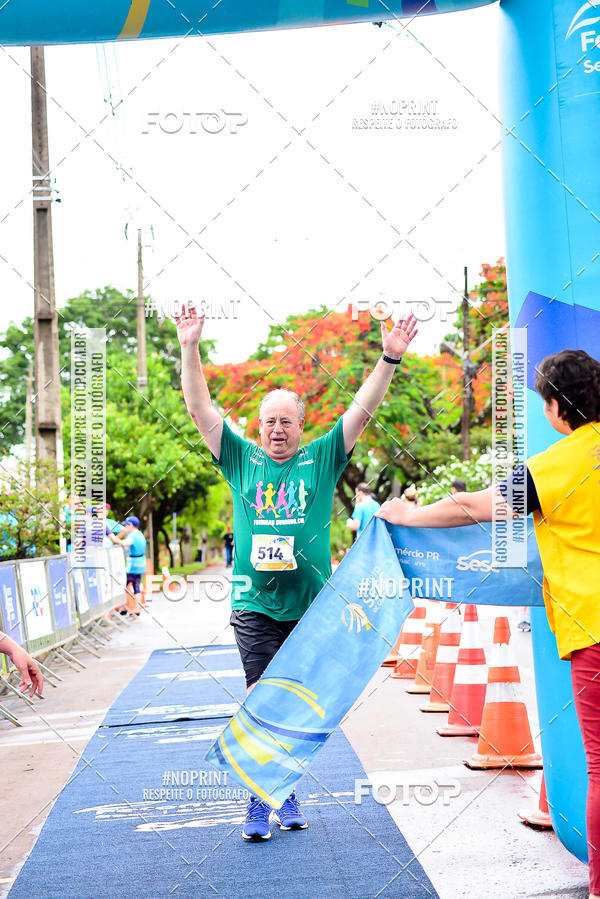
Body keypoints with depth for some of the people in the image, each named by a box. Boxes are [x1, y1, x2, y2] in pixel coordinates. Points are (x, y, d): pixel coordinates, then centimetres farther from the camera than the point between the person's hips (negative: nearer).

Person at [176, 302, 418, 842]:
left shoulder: (322, 459, 6)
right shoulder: (242, 459, 6)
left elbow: (363, 412, 0)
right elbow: (200, 410, 1)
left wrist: (390, 358, -10)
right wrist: (190, 349, -7)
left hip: (311, 607, 1)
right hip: (255, 607, -1)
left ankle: (287, 790, 25)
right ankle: (258, 801, 4)